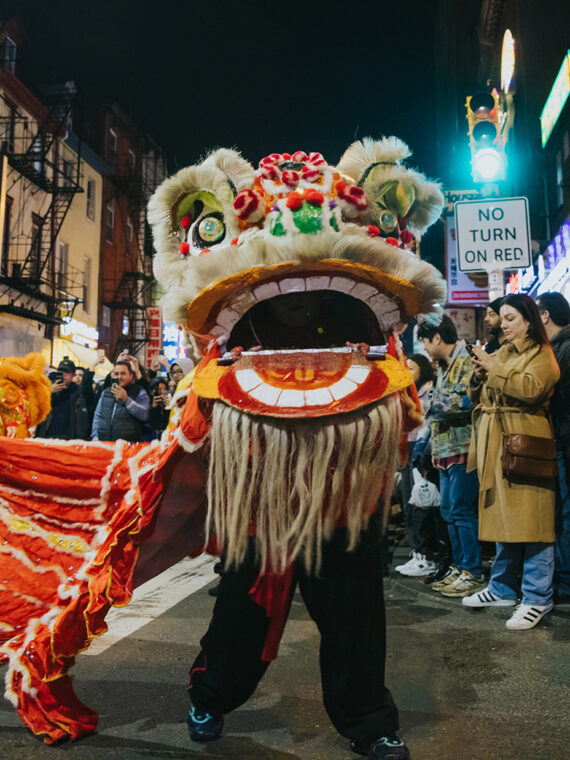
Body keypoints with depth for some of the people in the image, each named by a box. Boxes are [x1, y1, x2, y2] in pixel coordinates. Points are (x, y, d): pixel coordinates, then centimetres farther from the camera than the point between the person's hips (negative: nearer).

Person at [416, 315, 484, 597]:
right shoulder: (444, 367, 21)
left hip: (462, 447, -10)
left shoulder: (467, 361, -9)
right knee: (449, 511, 12)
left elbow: (464, 402, -21)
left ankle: (472, 572, 2)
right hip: (446, 449, 10)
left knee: (461, 511, -7)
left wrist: (433, 404, -8)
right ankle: (458, 567, 22)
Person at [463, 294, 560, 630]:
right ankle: (503, 588, 22)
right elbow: (477, 396, 18)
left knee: (530, 519, -6)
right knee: (502, 516, 12)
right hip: (495, 445, 7)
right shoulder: (501, 353, 19)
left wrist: (495, 369, -16)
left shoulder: (541, 354, 0)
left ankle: (537, 598, 2)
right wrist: (479, 374, -1)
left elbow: (531, 389, -19)